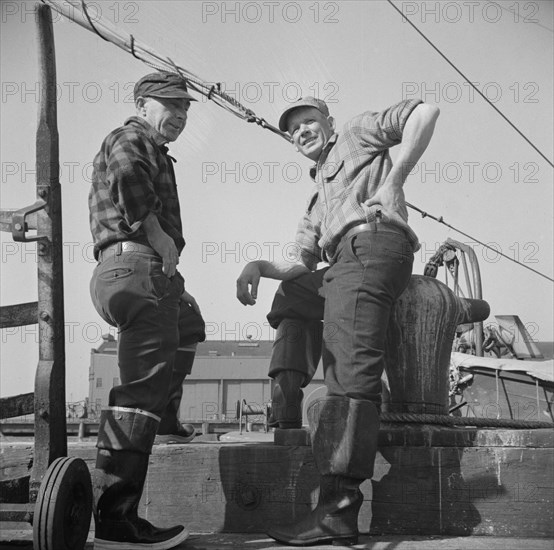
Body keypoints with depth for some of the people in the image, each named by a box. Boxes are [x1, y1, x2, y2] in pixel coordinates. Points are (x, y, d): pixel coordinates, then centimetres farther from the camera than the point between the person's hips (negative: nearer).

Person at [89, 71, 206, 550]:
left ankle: (165, 419, 50)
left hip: (152, 271, 11)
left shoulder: (154, 152, 30)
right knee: (144, 382, -21)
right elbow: (129, 177, -22)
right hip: (137, 265, -11)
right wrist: (161, 238, -16)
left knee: (188, 326, 38)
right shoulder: (131, 137, -1)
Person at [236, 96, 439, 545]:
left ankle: (340, 507, -30)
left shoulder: (358, 133, 20)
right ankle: (289, 406, 11)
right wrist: (259, 266, 6)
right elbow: (302, 265, 25)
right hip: (343, 264, 9)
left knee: (350, 368, -20)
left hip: (373, 243, -9)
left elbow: (425, 111, 4)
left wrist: (393, 180, -5)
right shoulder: (316, 205, 38)